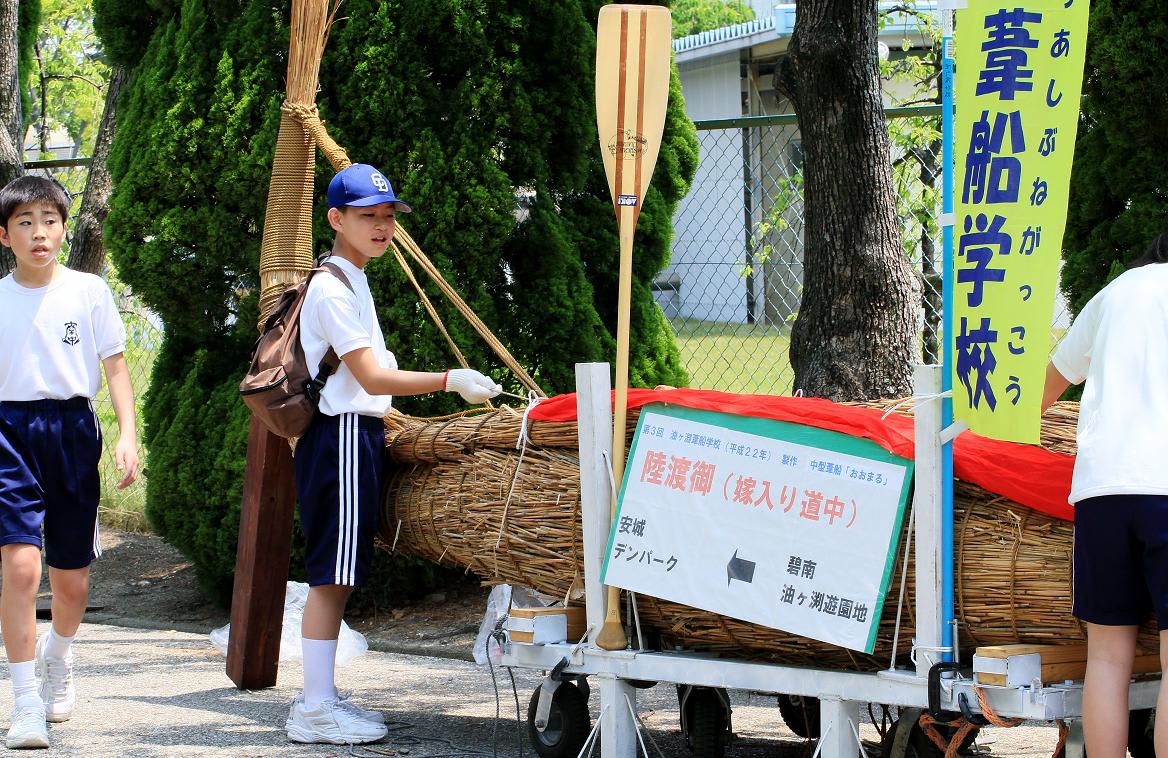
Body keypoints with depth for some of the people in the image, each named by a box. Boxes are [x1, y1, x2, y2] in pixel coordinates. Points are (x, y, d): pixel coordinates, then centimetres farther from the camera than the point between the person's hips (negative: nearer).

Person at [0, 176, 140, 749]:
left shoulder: (89, 292, 4)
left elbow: (115, 366, 6)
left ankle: (57, 658, 42)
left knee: (72, 579, 8)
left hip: (73, 432, 1)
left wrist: (128, 434, -7)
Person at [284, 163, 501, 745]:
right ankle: (315, 709, -8)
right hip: (342, 437, -10)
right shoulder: (331, 288, -14)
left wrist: (384, 419, 23)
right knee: (331, 576, -9)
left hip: (358, 435, 10)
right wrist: (450, 380, -22)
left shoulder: (352, 281, 18)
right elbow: (372, 376, -19)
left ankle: (321, 698, 16)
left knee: (338, 576, 11)